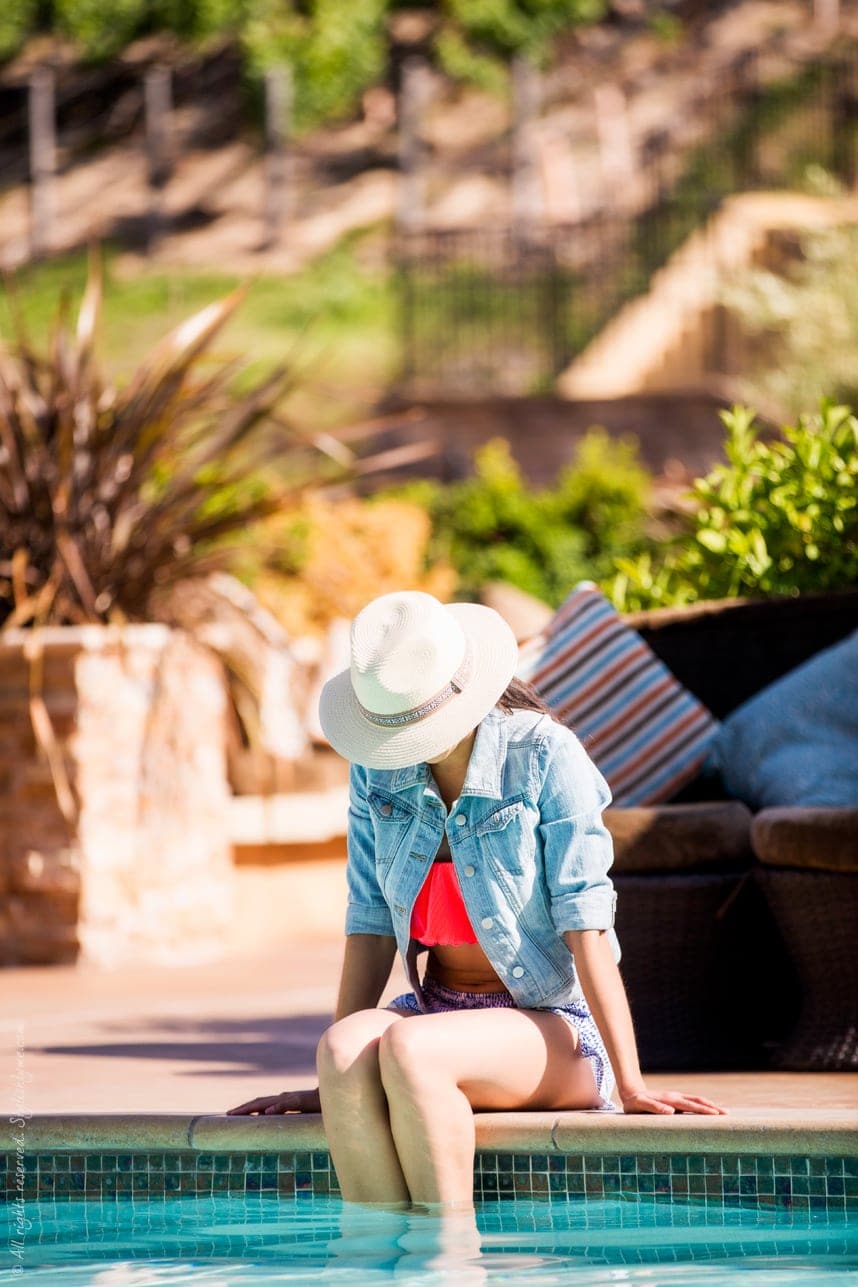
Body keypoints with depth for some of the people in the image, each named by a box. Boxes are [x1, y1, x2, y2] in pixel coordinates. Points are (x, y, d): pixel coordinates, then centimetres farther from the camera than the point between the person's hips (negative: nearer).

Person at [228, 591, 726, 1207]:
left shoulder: (544, 756, -12)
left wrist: (631, 1086, -18)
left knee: (407, 1047, -34)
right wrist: (329, 1083, -1)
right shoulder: (377, 769, 2)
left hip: (551, 1022, -4)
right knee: (344, 1046, -30)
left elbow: (584, 923, -15)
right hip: (439, 1011, 4)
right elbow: (372, 923, 4)